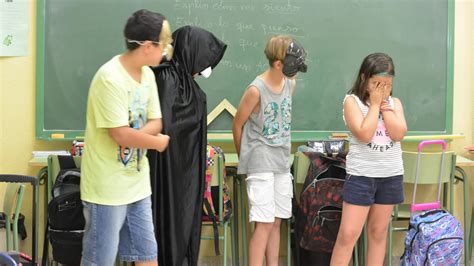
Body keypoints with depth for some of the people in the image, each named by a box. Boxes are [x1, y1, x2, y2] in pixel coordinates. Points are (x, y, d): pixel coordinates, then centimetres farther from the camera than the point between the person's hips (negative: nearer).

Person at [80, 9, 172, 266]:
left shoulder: (147, 74, 5)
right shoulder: (110, 78, -21)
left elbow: (155, 123, 8)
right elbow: (120, 133, -23)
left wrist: (134, 136, -14)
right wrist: (159, 142, -8)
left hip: (138, 184, 8)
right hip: (108, 186, -8)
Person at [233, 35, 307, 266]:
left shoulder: (290, 83, 4)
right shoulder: (256, 90, -16)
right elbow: (237, 126, -5)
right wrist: (245, 159, 6)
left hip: (282, 163, 6)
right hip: (260, 164, -6)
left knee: (276, 221, 11)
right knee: (264, 223, -8)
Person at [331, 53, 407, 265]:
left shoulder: (394, 103, 8)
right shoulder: (352, 101, -5)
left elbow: (399, 134, -8)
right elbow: (364, 135, -18)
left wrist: (384, 104, -7)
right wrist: (375, 103, -10)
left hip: (391, 176, 4)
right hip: (361, 175, -4)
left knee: (378, 232, 12)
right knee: (348, 235, -6)